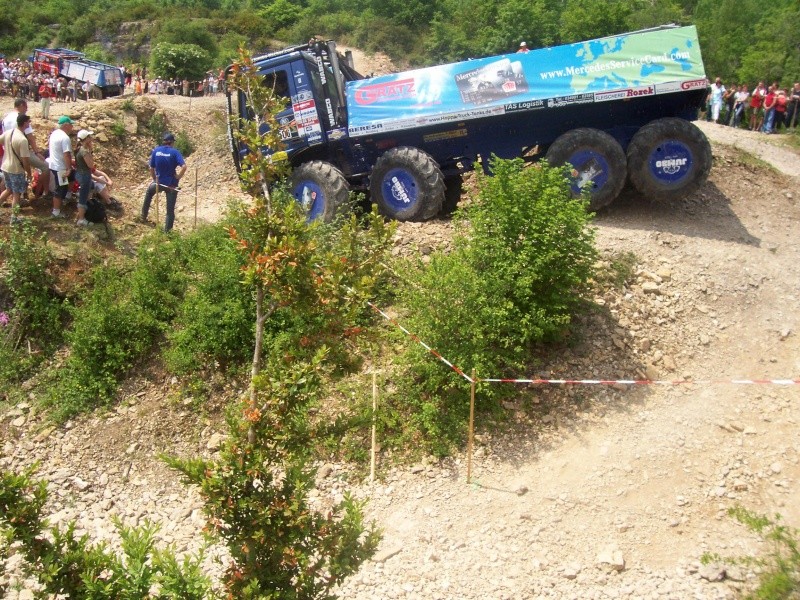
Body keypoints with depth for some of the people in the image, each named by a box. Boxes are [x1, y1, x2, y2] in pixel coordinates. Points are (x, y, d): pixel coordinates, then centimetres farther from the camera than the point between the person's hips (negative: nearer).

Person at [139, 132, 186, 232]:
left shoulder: (156, 150, -3)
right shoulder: (174, 152, -12)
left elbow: (151, 169, 2)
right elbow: (184, 166, -26)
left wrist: (155, 180, 16)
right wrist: (178, 177, -12)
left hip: (159, 183, 3)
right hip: (172, 184, -3)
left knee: (149, 191, 36)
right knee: (170, 210, 8)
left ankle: (143, 217, 42)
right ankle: (167, 230, 12)